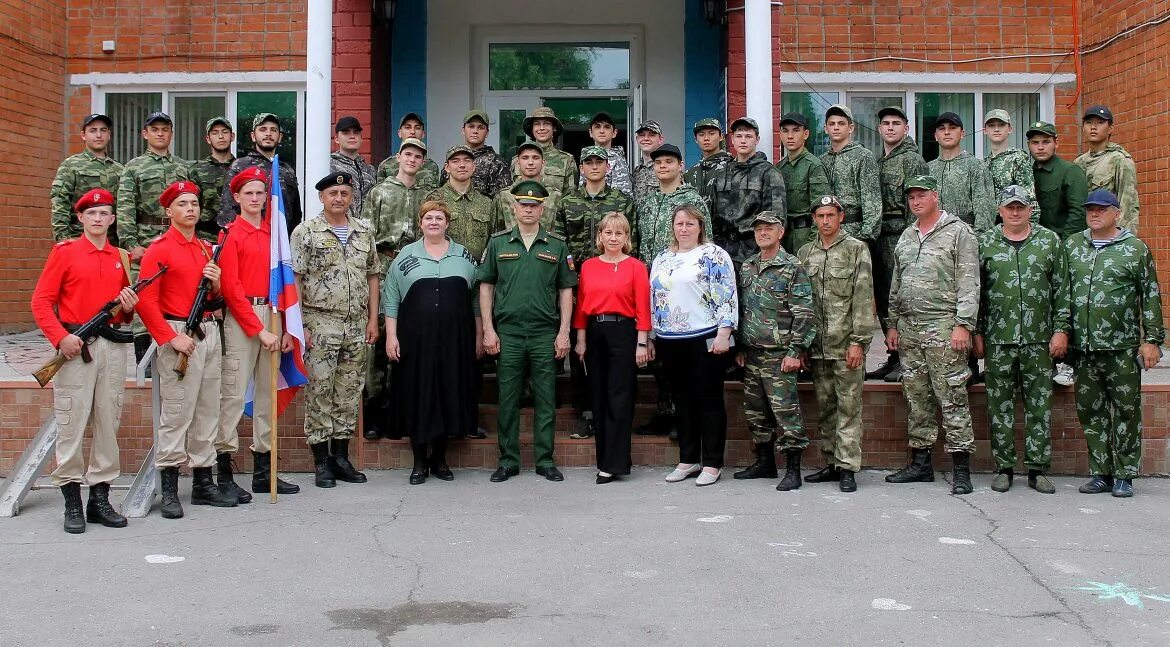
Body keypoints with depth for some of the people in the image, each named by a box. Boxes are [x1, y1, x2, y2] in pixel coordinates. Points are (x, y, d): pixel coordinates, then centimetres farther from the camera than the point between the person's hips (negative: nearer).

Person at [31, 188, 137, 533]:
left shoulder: (121, 258, 15)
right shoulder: (65, 252, 1)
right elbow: (41, 301, -3)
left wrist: (129, 307, 0)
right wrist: (61, 337, -15)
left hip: (113, 347, 5)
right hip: (77, 347, -4)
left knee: (108, 423, 6)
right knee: (71, 424, -4)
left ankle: (100, 498, 14)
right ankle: (72, 502, 3)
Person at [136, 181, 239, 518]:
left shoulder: (208, 249, 16)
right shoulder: (159, 249, -5)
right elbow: (146, 300, -11)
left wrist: (216, 283, 0)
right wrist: (171, 338, -16)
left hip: (209, 333, 7)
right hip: (178, 335, -7)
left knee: (208, 411, 10)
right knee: (176, 414, -7)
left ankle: (203, 484, 18)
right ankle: (169, 491, 0)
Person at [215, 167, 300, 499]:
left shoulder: (274, 233, 15)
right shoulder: (230, 234, -3)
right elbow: (231, 288, -10)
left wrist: (286, 329, 7)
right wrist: (259, 330, -13)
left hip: (272, 317, 6)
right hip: (241, 319, -6)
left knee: (268, 393, 9)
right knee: (234, 394, -8)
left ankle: (264, 472, 17)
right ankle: (224, 474, -2)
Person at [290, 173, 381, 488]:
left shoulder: (364, 232, 11)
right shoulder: (306, 232, -2)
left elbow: (373, 276, 15)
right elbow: (294, 279, -6)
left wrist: (373, 319, 8)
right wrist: (298, 324, -12)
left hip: (357, 325, 4)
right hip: (320, 323, -4)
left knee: (349, 392, 8)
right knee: (319, 391, -1)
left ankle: (341, 456, 18)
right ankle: (321, 461, 6)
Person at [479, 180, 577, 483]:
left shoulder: (557, 245, 6)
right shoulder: (498, 242, 6)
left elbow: (566, 290, 7)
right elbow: (486, 286, 7)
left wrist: (563, 332, 0)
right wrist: (488, 330, 0)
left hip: (546, 333, 0)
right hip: (507, 332, 0)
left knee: (546, 398, 4)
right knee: (507, 398, 4)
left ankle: (545, 460, 13)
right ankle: (508, 461, 13)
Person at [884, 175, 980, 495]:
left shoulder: (958, 232, -2)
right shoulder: (907, 236, 18)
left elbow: (968, 283, -9)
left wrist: (963, 324, -16)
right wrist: (893, 324, 17)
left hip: (943, 326, -7)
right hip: (909, 328, 7)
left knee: (952, 398, -7)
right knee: (917, 398, 10)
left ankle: (961, 469, -4)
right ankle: (921, 462, 18)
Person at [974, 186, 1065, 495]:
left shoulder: (1049, 241, 6)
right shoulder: (985, 244, 5)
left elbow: (1060, 289, 6)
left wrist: (1061, 329, 0)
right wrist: (977, 333, 3)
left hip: (1039, 340, 0)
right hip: (998, 340, 0)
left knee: (1040, 405, 3)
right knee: (1000, 405, 4)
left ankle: (1038, 469, 11)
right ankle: (1004, 467, 13)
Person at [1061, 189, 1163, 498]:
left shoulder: (1135, 248, 2)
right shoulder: (1072, 245, 11)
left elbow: (1150, 296, 1)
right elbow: (1063, 292, 13)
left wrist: (1152, 340, -4)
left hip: (1122, 347, -3)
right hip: (1082, 347, 3)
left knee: (1126, 410, 2)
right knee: (1090, 411, 6)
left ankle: (1124, 475, 10)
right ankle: (1101, 473, 15)